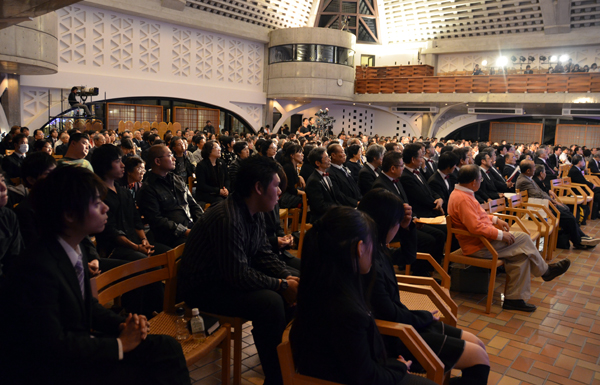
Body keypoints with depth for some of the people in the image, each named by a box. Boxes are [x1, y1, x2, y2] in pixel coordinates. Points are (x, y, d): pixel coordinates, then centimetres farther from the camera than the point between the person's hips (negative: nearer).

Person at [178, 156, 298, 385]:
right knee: (270, 302, -28)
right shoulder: (226, 219, -30)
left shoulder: (255, 213, -1)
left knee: (293, 288, 5)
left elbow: (265, 254, 7)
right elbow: (238, 275, -31)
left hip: (233, 275, 10)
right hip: (203, 288, -10)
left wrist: (288, 277, -9)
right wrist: (282, 285, -23)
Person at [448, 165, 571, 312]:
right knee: (523, 239, -6)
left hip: (479, 239, 10)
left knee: (521, 252, 3)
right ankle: (544, 270, 20)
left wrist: (495, 219, 10)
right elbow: (476, 227, -30)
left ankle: (514, 298, 6)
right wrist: (501, 234, -20)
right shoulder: (463, 199, -25)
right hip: (479, 246, -10)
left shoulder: (461, 193, 9)